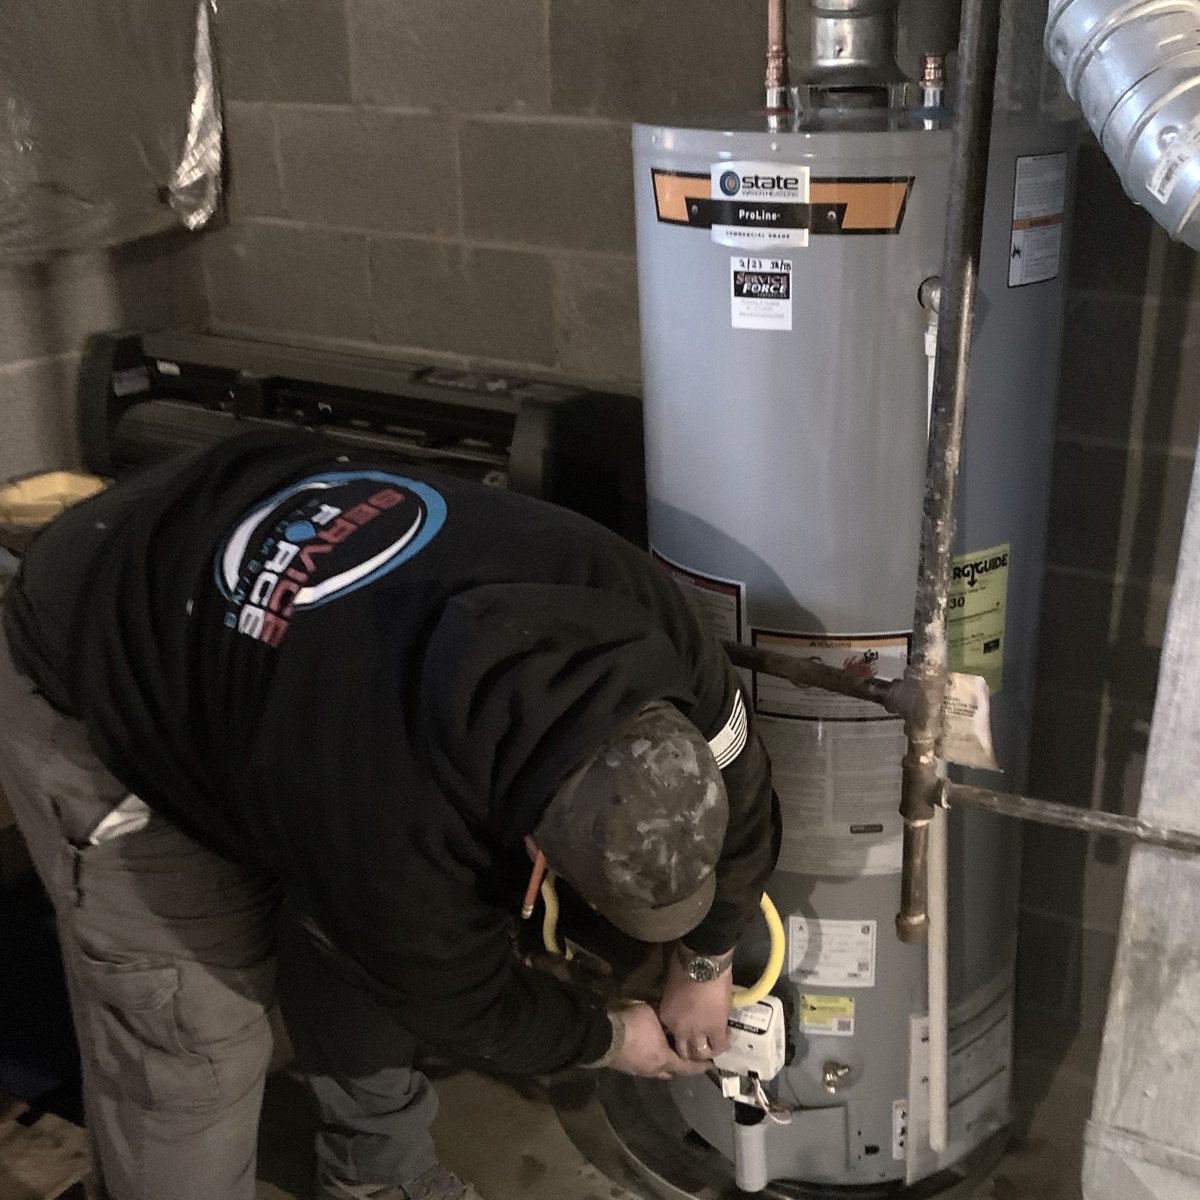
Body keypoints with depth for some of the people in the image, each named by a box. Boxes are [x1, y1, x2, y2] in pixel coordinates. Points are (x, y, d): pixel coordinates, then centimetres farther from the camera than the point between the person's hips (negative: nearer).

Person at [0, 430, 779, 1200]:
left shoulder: (633, 610, -26)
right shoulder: (396, 830, -40)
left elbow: (737, 791, -5)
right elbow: (464, 1003, -16)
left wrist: (706, 967, 7)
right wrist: (610, 1040, 2)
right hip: (93, 682, -6)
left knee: (359, 936, 13)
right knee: (193, 1044, -6)